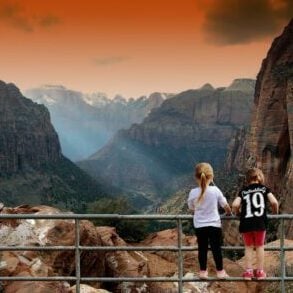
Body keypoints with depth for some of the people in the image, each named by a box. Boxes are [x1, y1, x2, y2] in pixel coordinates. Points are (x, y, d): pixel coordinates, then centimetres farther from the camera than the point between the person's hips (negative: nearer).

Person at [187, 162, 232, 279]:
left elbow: (191, 208, 5)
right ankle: (220, 271, 15)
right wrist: (229, 213, 19)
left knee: (202, 248, 11)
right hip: (214, 224, -1)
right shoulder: (215, 190, -12)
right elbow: (225, 205, -2)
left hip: (199, 226, 1)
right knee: (216, 248, 8)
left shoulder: (193, 192, -9)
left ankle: (203, 271, 18)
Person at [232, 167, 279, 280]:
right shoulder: (264, 188, 7)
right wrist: (275, 212, 14)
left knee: (248, 247, 12)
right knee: (259, 246, 12)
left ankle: (248, 271, 10)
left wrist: (237, 213, 15)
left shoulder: (243, 191, 9)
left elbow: (235, 205, -4)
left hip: (246, 223, 1)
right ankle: (260, 271, 16)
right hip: (260, 222, -1)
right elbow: (274, 202, -5)